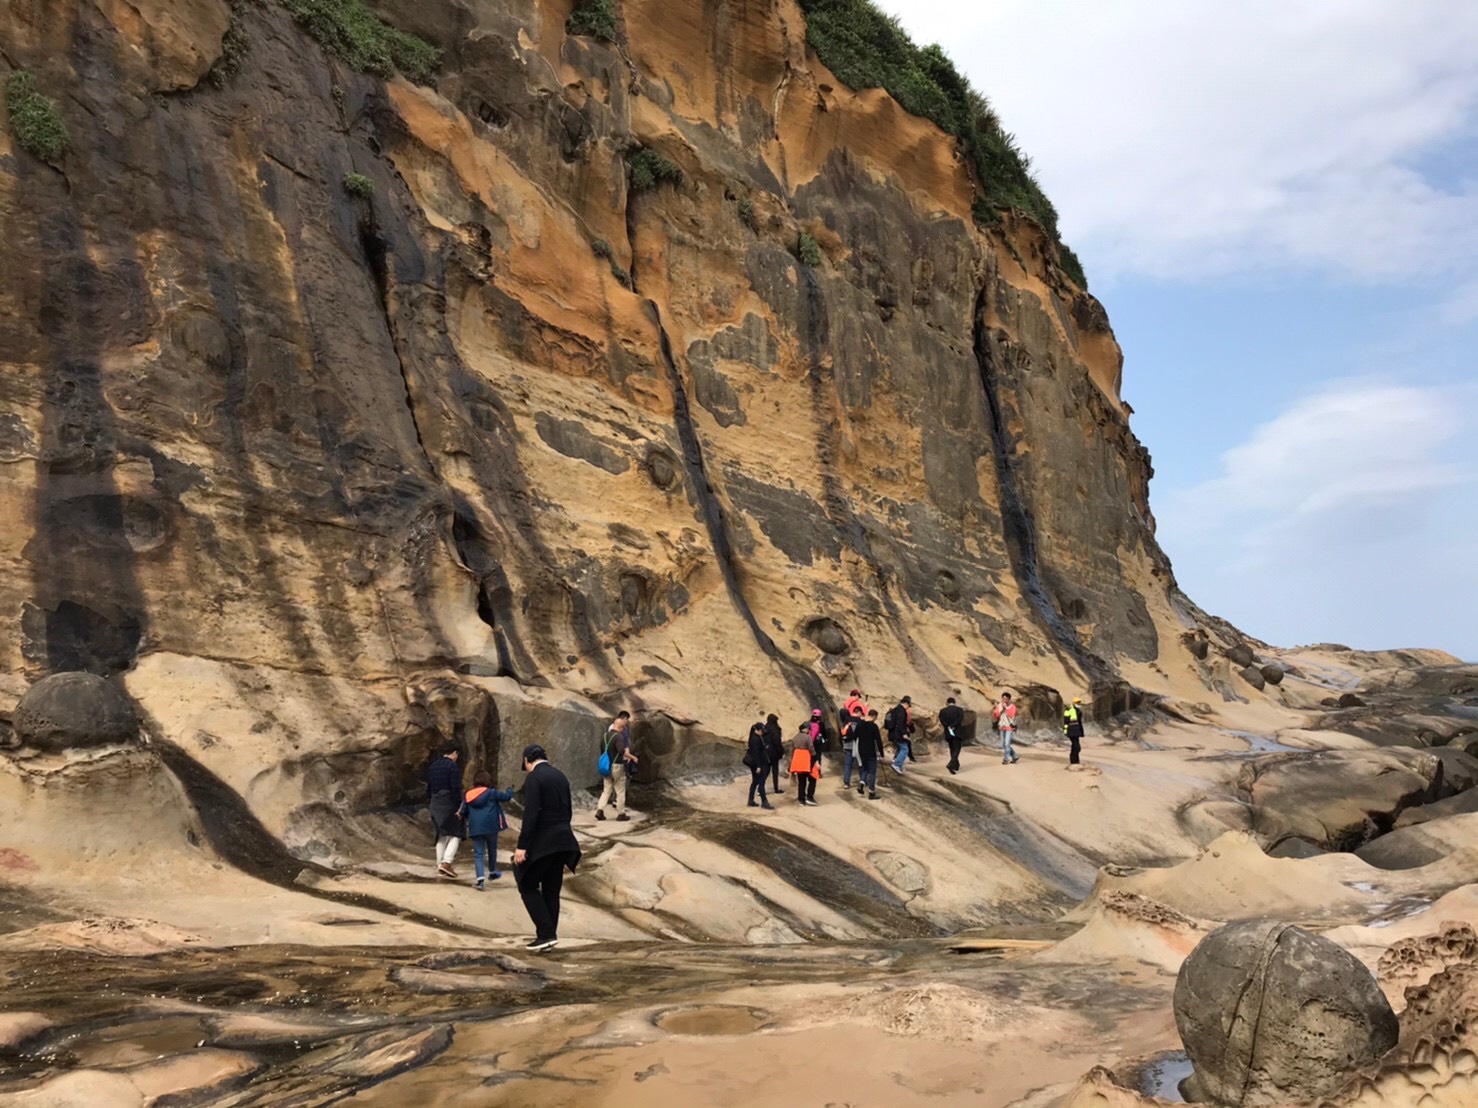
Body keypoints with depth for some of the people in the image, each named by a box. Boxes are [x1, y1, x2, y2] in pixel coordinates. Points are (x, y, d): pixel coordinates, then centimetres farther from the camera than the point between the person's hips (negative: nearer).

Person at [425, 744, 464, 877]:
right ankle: (446, 863, -12)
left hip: (435, 805, 7)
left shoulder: (432, 766, 11)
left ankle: (440, 864, 16)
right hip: (449, 804, -7)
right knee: (455, 834, 1)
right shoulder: (453, 766, -12)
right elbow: (456, 789, -17)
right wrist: (459, 807, -14)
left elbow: (428, 788, 15)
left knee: (441, 835, 15)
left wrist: (431, 802, 20)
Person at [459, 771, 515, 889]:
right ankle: (492, 872, 40)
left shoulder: (468, 795, 10)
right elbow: (506, 796, 2)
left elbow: (463, 813, 12)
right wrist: (509, 791, 24)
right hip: (490, 826, -2)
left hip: (475, 829, 2)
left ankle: (480, 879, -16)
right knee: (492, 850, 21)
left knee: (478, 853, 0)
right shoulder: (492, 793, 0)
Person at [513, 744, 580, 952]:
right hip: (562, 840, 8)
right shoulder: (561, 777, 11)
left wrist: (522, 846, -20)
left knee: (527, 886, 5)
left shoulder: (533, 779, -13)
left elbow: (530, 814, -20)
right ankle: (549, 937, 17)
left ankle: (546, 934, -2)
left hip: (542, 842, -7)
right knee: (551, 890, 14)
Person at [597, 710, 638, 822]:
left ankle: (600, 810, 0)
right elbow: (622, 751, -30)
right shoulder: (619, 736, -18)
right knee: (620, 791, 4)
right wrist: (632, 757, -22)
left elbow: (602, 748, 19)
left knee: (606, 790, 12)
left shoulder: (606, 735, 7)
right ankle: (621, 814, 9)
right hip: (617, 765, -7)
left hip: (607, 765, 7)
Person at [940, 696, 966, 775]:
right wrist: (953, 726, -16)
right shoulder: (959, 709, -1)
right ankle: (951, 764, -24)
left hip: (948, 733, 3)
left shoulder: (943, 710, 3)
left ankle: (956, 765, 28)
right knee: (956, 749, -4)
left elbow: (942, 720, -12)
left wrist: (948, 727, -13)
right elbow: (960, 718, -17)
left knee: (952, 749, 18)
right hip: (957, 732, -3)